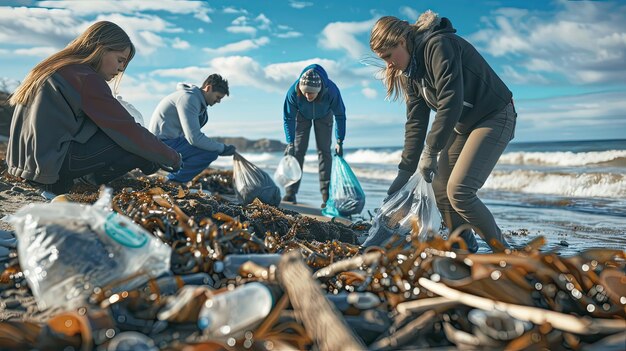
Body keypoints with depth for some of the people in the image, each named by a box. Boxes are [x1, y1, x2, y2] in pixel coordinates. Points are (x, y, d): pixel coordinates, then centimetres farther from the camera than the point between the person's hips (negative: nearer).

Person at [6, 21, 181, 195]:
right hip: (52, 167, -9)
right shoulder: (86, 77, -13)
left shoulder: (57, 66, 14)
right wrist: (173, 158, -3)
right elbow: (128, 129, -13)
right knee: (138, 146, -9)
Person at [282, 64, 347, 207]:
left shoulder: (332, 91, -40)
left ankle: (326, 196, -4)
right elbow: (288, 118, -24)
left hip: (323, 116, 0)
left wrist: (339, 141, -25)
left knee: (324, 151, -6)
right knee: (297, 150, -7)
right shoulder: (293, 92, -39)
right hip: (302, 115, 0)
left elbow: (340, 115, -24)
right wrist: (290, 143, -29)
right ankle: (290, 193, -4)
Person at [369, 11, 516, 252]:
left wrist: (430, 151, -25)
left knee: (458, 191, -19)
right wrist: (405, 171, 1)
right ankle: (464, 249, 17)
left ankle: (503, 252, -3)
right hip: (462, 124, 9)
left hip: (494, 118, -9)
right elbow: (415, 122, 4)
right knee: (440, 188, 3)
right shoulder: (410, 71, 4)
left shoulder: (438, 46, -23)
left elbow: (450, 102, -31)